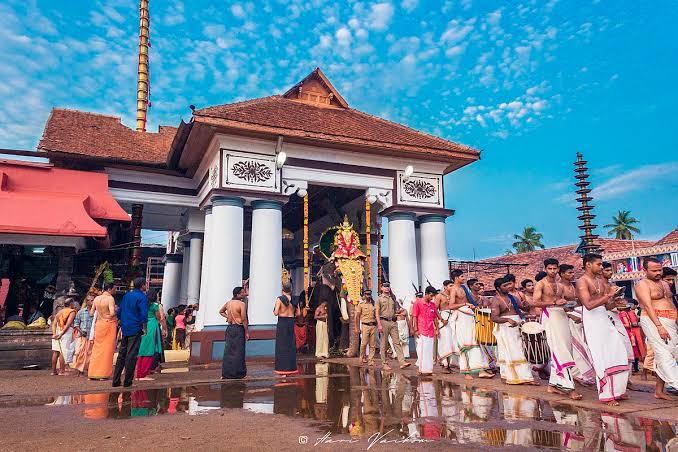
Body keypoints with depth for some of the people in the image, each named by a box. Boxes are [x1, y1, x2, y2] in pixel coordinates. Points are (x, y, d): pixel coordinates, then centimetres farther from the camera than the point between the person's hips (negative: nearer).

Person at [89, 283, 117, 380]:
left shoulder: (96, 299, 6)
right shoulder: (110, 298, -13)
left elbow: (92, 313, 11)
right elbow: (112, 313, -24)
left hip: (99, 324, 6)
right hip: (109, 324, -6)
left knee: (97, 348, 13)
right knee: (107, 349, 2)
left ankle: (92, 373, 16)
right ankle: (103, 374, 5)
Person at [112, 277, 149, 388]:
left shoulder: (126, 295, 13)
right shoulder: (142, 297, -10)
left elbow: (119, 311, 16)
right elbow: (144, 314, -18)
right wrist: (144, 328, -10)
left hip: (125, 329, 7)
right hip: (135, 329, -7)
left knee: (121, 354, 12)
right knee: (131, 355, -1)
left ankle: (116, 381, 14)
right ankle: (127, 382, 2)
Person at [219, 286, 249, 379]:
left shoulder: (228, 303, 7)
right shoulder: (241, 304, -14)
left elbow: (221, 311, 25)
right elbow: (244, 319, -15)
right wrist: (247, 332, -8)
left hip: (229, 328, 7)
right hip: (239, 329, -7)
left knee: (228, 351, 11)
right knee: (238, 352, 1)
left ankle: (226, 374, 16)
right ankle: (238, 374, 5)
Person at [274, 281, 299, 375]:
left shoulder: (279, 299, -8)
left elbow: (276, 313, -14)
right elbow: (298, 313, 3)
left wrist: (274, 310, 8)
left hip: (282, 322, -3)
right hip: (291, 322, 4)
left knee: (282, 345, 3)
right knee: (291, 345, 12)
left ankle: (283, 368, 3)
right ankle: (291, 367, 17)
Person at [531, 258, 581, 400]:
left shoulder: (560, 286, 20)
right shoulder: (541, 284, 0)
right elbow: (535, 302, -10)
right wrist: (554, 303, -16)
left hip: (561, 315, 7)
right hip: (549, 315, -7)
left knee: (559, 351, 5)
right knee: (560, 350, -14)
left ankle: (554, 384, 11)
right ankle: (568, 387, -17)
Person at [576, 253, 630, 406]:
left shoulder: (601, 281, 14)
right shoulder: (582, 282, -9)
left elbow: (607, 305, 14)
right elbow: (589, 304, -22)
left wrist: (614, 299, -6)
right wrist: (608, 295, -20)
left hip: (605, 319, 8)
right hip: (592, 320, -8)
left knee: (618, 354, 8)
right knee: (602, 357, -4)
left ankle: (617, 390, 22)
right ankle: (606, 395, 5)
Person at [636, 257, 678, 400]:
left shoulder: (664, 283, 21)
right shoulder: (643, 284, -4)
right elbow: (648, 306, -14)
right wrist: (659, 326, -22)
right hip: (653, 321, -7)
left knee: (663, 356, 5)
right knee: (664, 353, -12)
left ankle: (659, 390, 10)